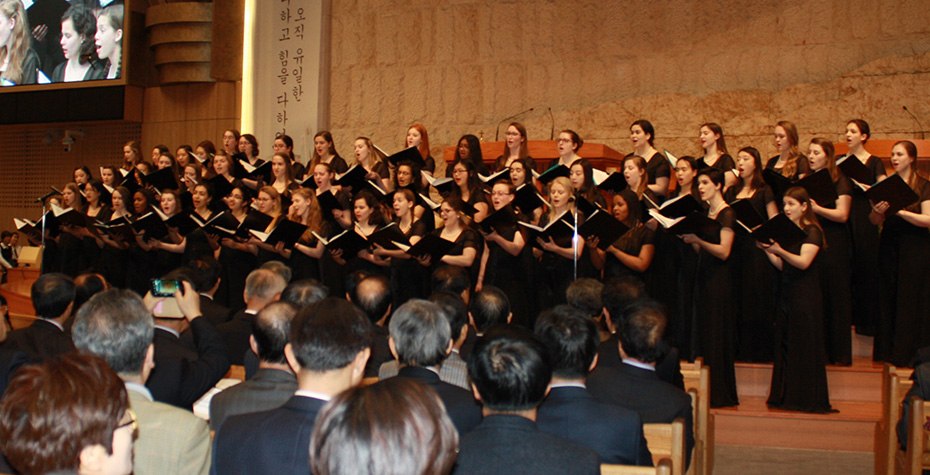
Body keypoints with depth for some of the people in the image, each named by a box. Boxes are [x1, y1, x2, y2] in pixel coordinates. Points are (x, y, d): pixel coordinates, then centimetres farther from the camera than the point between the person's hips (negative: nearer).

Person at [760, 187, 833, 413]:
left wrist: (779, 250, -29)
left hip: (806, 297, -7)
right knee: (784, 346, 7)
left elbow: (803, 262, -19)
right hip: (786, 293, 7)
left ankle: (807, 400, 0)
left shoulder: (812, 232, -6)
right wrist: (768, 251, 1)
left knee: (804, 346, -5)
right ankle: (785, 397, 12)